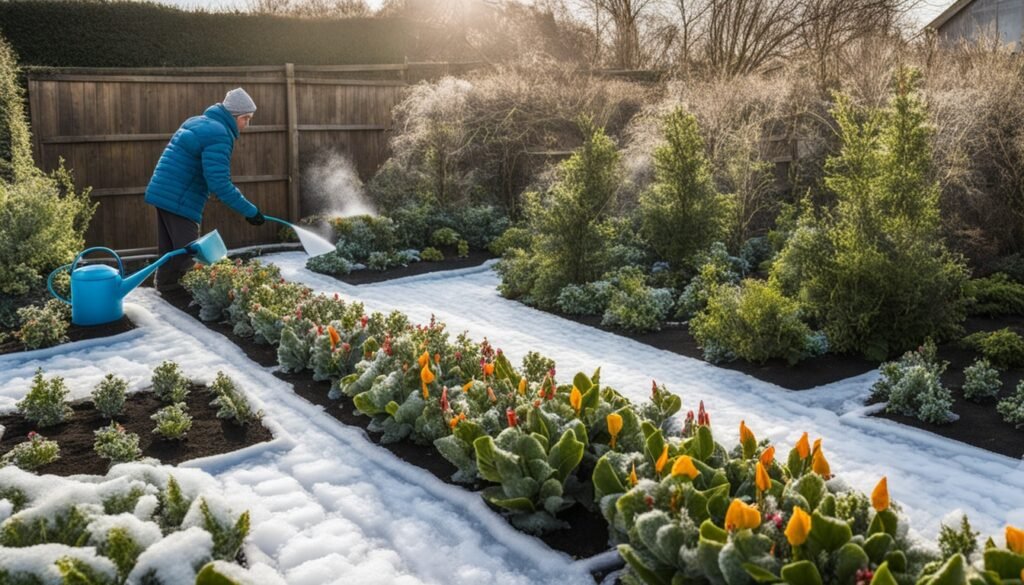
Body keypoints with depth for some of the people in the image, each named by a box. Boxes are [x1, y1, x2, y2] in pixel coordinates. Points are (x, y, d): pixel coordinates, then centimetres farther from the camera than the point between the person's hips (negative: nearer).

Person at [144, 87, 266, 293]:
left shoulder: (197, 122, 13)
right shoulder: (218, 135, -17)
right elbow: (220, 183, -24)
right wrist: (250, 211, -21)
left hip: (162, 192, 9)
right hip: (179, 200, -9)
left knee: (170, 248, 19)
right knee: (189, 254, -4)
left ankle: (166, 284, 30)